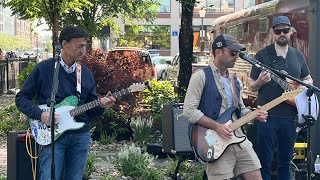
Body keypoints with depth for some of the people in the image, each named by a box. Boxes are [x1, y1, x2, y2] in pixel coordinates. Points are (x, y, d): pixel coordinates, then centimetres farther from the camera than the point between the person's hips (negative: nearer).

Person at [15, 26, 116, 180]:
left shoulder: (86, 74, 11)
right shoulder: (43, 69, -2)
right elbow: (21, 98, 1)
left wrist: (101, 105, -7)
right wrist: (40, 114, -14)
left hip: (81, 136, 4)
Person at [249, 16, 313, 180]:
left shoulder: (298, 55, 12)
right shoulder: (263, 55, 0)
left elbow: (309, 80, 22)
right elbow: (251, 86, 1)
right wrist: (260, 82, -22)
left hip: (290, 117, 4)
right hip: (268, 117, -4)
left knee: (285, 162, 13)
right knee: (264, 163, -1)